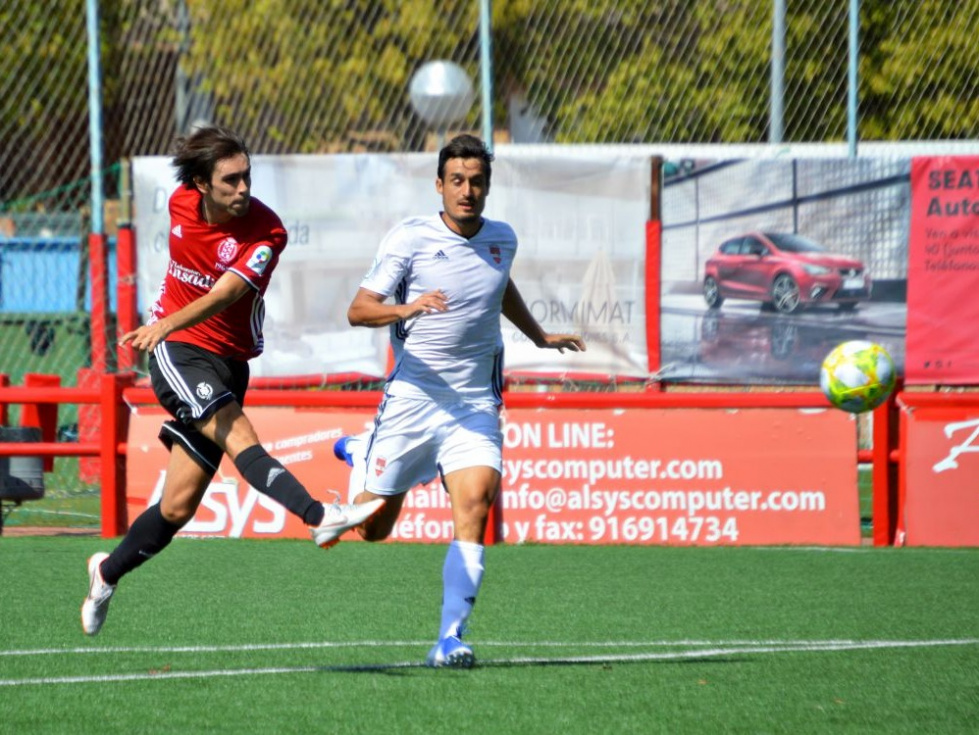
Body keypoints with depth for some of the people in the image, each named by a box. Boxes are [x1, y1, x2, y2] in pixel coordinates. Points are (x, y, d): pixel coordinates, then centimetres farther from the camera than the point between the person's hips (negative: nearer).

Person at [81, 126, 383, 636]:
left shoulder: (266, 231, -16)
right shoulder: (181, 203, -4)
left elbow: (226, 293, -31)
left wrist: (169, 323, -47)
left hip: (229, 360, 0)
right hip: (176, 350, 0)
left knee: (178, 508, 2)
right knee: (239, 436, -28)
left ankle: (108, 572, 26)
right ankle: (319, 516, -44)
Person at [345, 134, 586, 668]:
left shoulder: (502, 239, 7)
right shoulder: (409, 239, -9)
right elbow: (358, 310, -13)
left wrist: (539, 336, 42)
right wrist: (405, 309, -32)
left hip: (476, 407, 3)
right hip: (412, 399, -3)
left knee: (474, 504, -21)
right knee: (373, 528, 5)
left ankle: (450, 639, -23)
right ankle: (359, 456, 43)